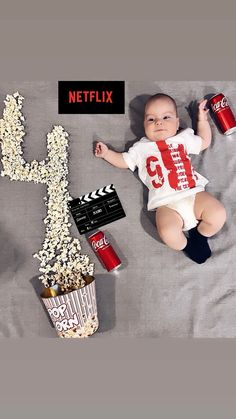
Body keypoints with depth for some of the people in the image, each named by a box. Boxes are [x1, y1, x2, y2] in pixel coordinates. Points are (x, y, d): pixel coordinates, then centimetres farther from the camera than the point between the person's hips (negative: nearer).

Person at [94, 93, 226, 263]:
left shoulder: (184, 138, 19)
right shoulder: (141, 148, 16)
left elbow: (205, 141, 30)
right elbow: (124, 161, 26)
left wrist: (202, 118, 27)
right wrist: (107, 153, 18)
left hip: (194, 193, 3)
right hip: (166, 203, -2)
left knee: (218, 214, -20)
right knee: (168, 233, -30)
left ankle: (200, 235, 13)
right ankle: (187, 246, 5)